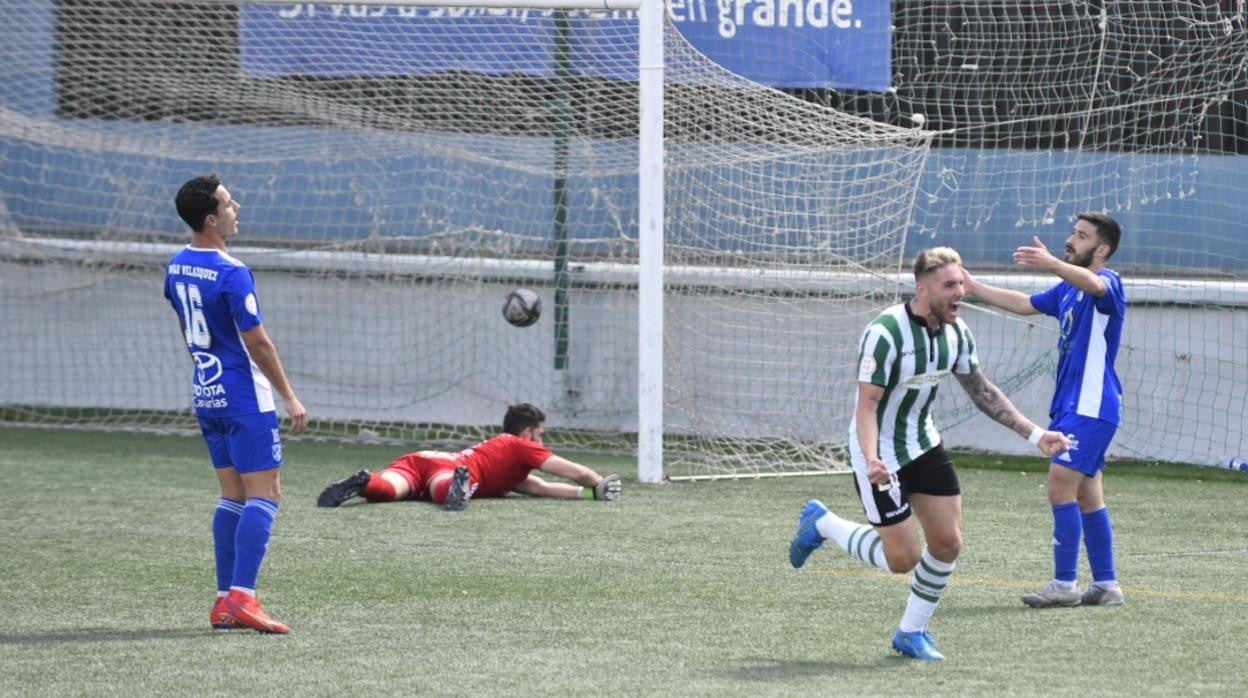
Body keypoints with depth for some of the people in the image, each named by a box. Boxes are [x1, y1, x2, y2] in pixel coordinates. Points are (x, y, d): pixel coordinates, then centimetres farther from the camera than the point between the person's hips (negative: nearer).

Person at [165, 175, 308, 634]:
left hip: (206, 396, 8)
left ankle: (225, 600, 9)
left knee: (233, 497, 13)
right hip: (245, 398, -8)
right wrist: (290, 398, -9)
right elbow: (257, 343, -16)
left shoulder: (177, 268, 7)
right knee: (264, 495, -6)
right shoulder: (232, 274, -19)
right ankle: (242, 598, -16)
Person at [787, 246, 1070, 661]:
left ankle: (912, 633, 19)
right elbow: (867, 405, -27)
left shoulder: (956, 332, -4)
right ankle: (821, 524, 20)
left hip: (923, 446, 7)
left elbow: (981, 390, 10)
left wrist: (1035, 435, 6)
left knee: (947, 543, 0)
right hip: (882, 456, -7)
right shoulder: (885, 333, -27)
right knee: (903, 559, -5)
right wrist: (871, 461, -44)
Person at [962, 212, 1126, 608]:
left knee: (1061, 487, -14)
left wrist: (1052, 264, -54)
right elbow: (1026, 304, 29)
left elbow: (1094, 284, -37)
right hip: (1071, 405, 10)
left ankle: (1065, 584, -12)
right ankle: (1106, 585, 16)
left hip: (1091, 407, -10)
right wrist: (974, 288, 25)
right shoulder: (1067, 290, 17)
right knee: (1087, 497, 11)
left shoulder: (1109, 282, -12)